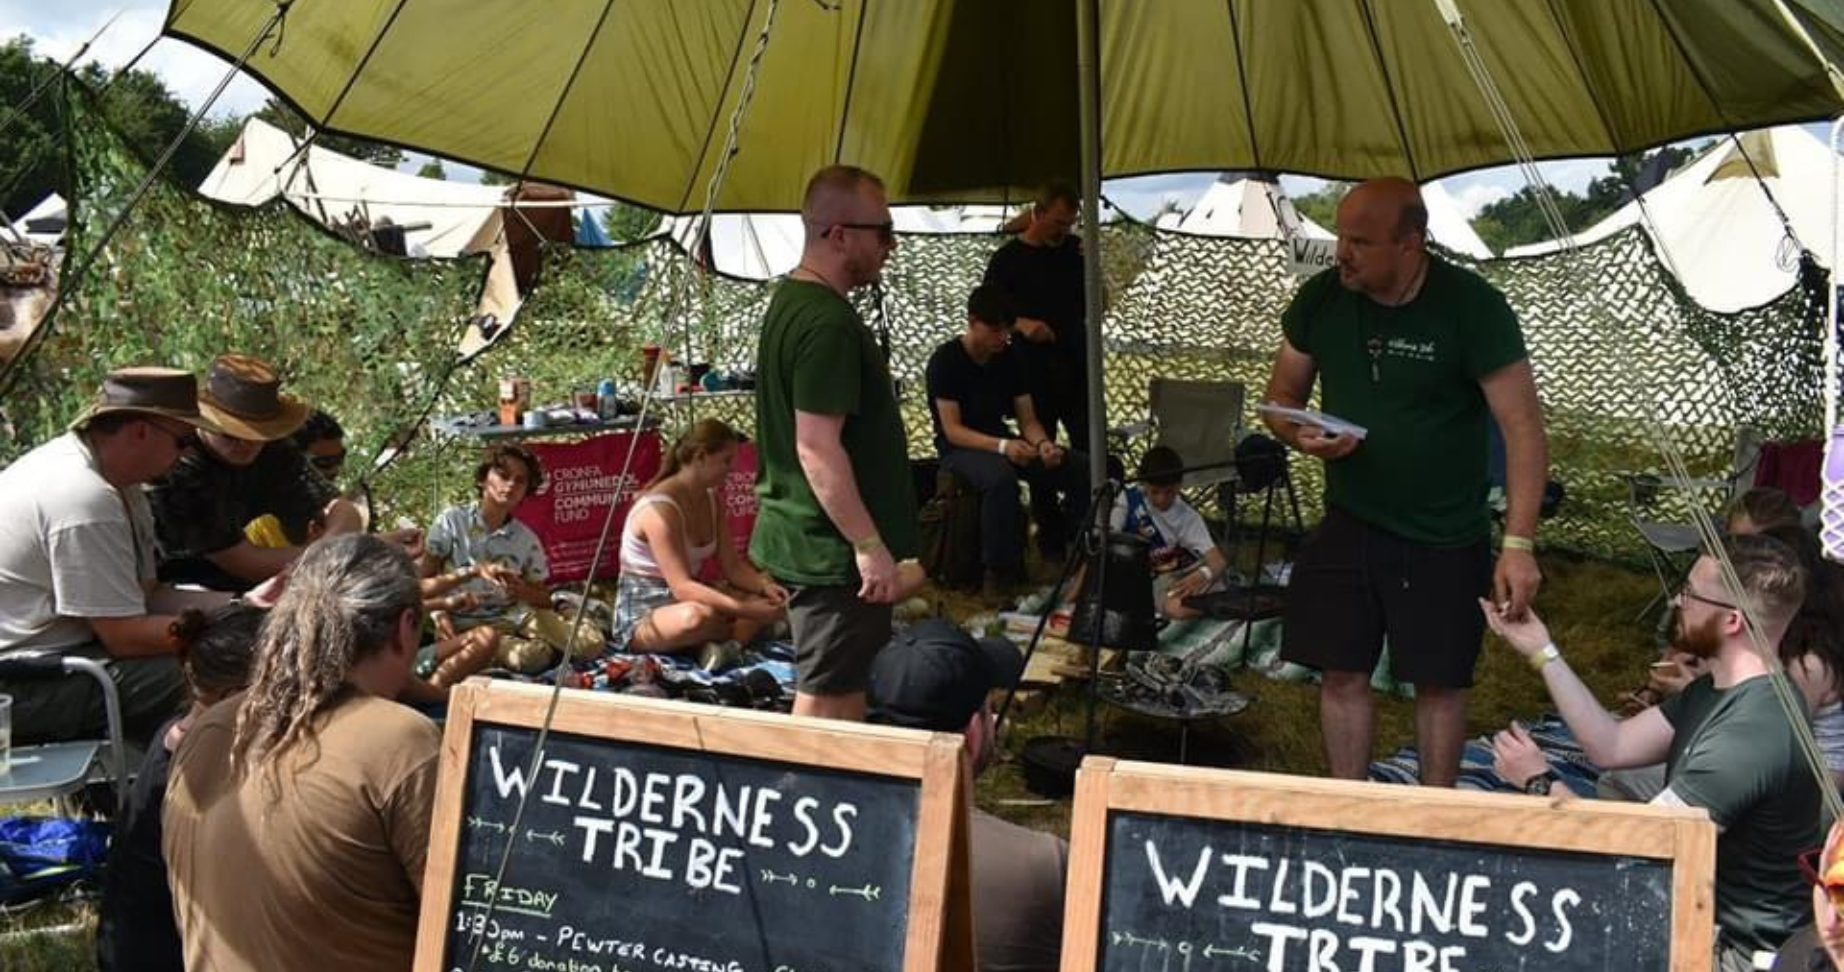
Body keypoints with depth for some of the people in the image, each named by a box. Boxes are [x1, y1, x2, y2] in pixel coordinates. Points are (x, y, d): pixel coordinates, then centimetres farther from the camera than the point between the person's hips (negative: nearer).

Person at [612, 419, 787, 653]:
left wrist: (765, 586, -18)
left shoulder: (712, 500, 2)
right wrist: (745, 610, -38)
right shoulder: (660, 508, -26)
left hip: (686, 598, 8)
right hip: (642, 612, -8)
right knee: (697, 616, -39)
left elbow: (732, 566, 3)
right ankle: (739, 634, -7)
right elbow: (682, 588, -32)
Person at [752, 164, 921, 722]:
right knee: (827, 704, 0)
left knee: (844, 693, 19)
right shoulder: (828, 323, -21)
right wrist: (870, 545, -21)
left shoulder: (790, 300, 11)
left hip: (803, 538, 10)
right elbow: (818, 449, -25)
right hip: (833, 550, -10)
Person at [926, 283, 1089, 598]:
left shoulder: (1009, 358, 3)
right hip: (959, 448, -6)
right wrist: (1002, 446, -35)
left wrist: (1043, 444, -21)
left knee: (1081, 467, -15)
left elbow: (1028, 420, 3)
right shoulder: (946, 360, -14)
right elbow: (952, 430, -20)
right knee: (1000, 477, -41)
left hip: (1001, 440, 6)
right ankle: (1000, 569, -25)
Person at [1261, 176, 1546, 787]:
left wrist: (1519, 543, -23)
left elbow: (1522, 426, -16)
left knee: (1438, 681, 7)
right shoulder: (1321, 299, -5)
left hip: (1444, 539, -3)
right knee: (1342, 673, 6)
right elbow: (1281, 399, 7)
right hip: (1347, 525, 3)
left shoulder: (1472, 308, -16)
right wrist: (1302, 436, -17)